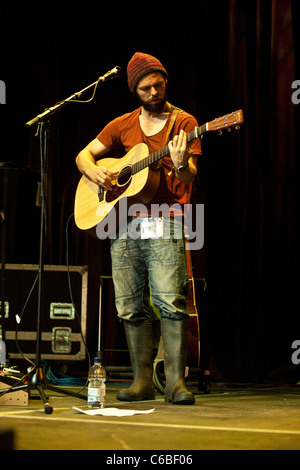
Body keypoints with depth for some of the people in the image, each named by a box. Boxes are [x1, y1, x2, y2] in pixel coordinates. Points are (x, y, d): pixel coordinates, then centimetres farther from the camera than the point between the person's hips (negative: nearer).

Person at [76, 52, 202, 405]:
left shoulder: (183, 122, 4)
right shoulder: (123, 125, 16)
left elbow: (189, 180, -4)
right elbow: (84, 155, 21)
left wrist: (180, 164, -28)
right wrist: (94, 172, -2)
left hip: (164, 225, -4)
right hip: (123, 224, 4)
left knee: (170, 302, -16)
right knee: (130, 306, 4)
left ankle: (176, 381, -12)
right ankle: (142, 381, 11)